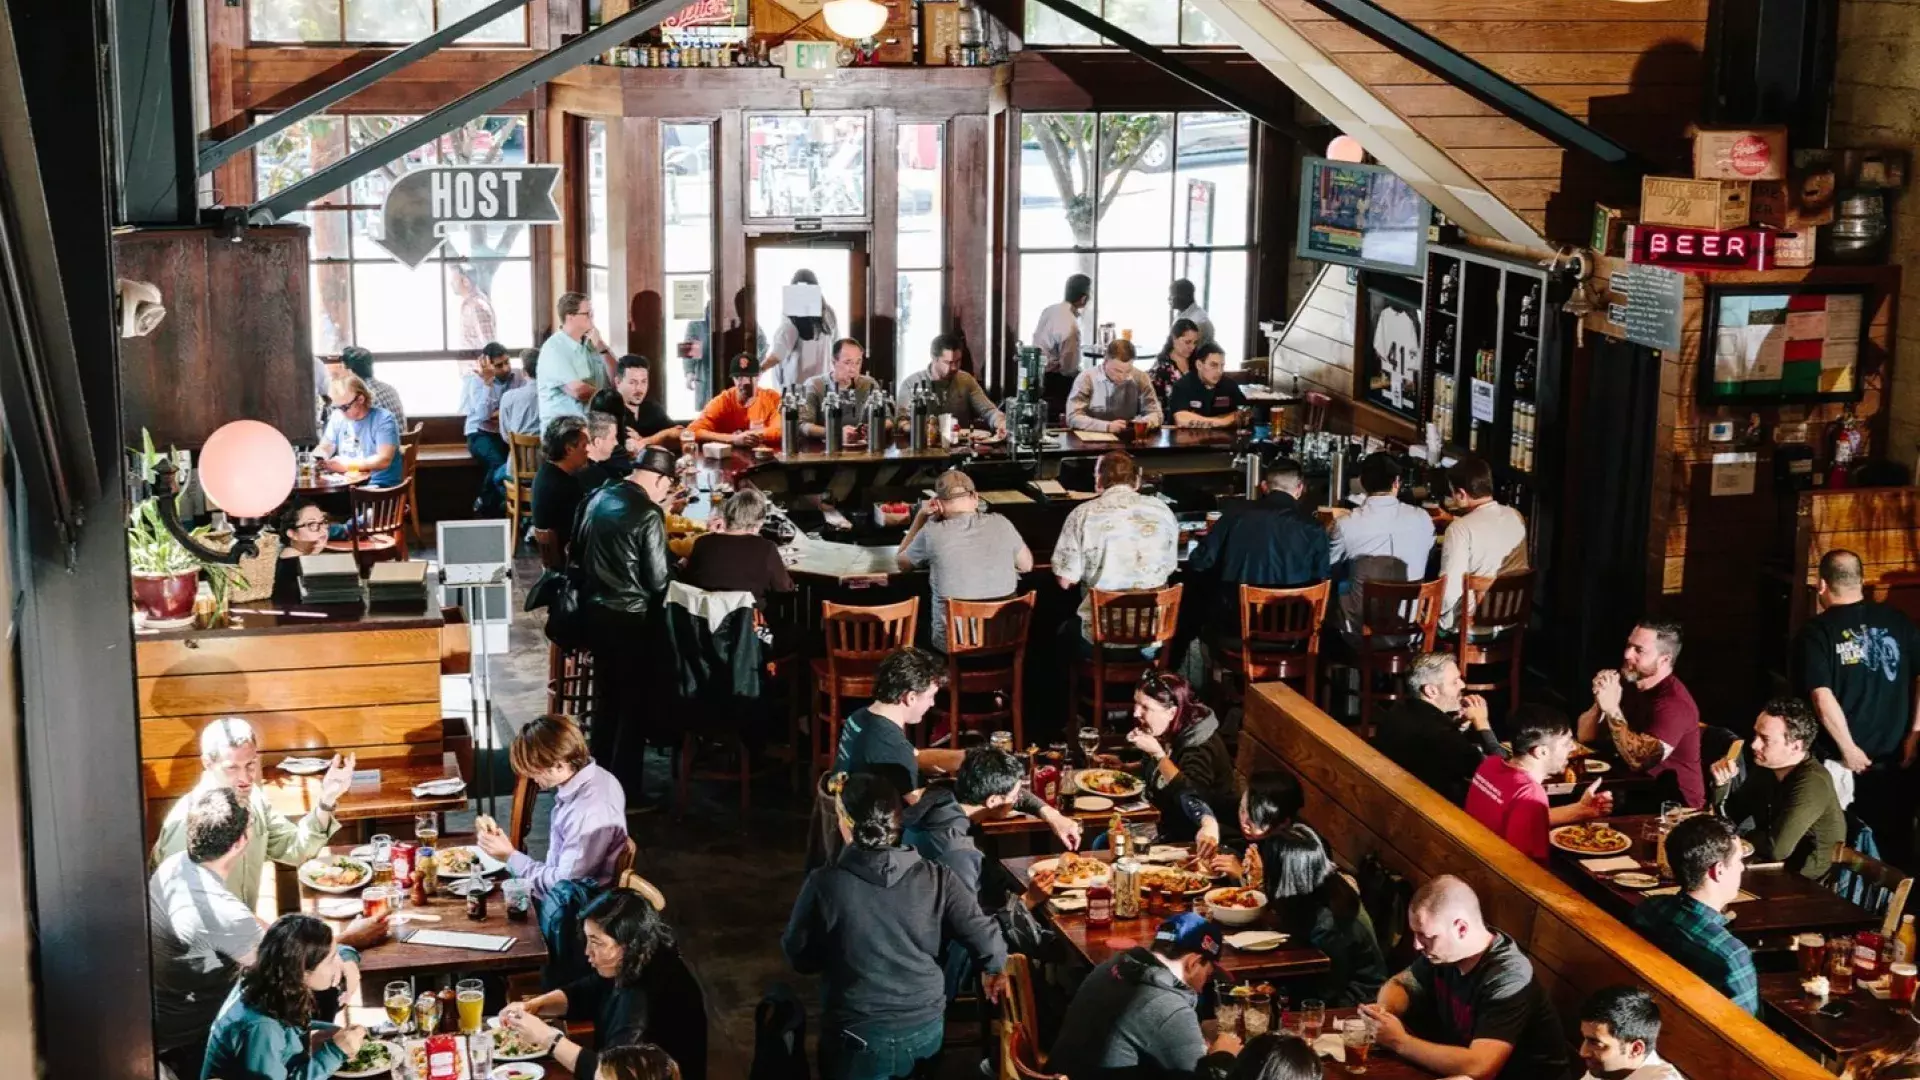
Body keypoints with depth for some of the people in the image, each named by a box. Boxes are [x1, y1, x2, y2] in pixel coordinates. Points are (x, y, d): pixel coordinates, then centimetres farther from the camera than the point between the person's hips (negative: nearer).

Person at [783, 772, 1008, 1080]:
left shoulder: (824, 884, -18)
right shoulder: (936, 879, -13)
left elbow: (799, 958, -5)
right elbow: (986, 940, -8)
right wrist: (994, 969, 14)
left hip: (858, 1040, -3)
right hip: (927, 1031, 3)